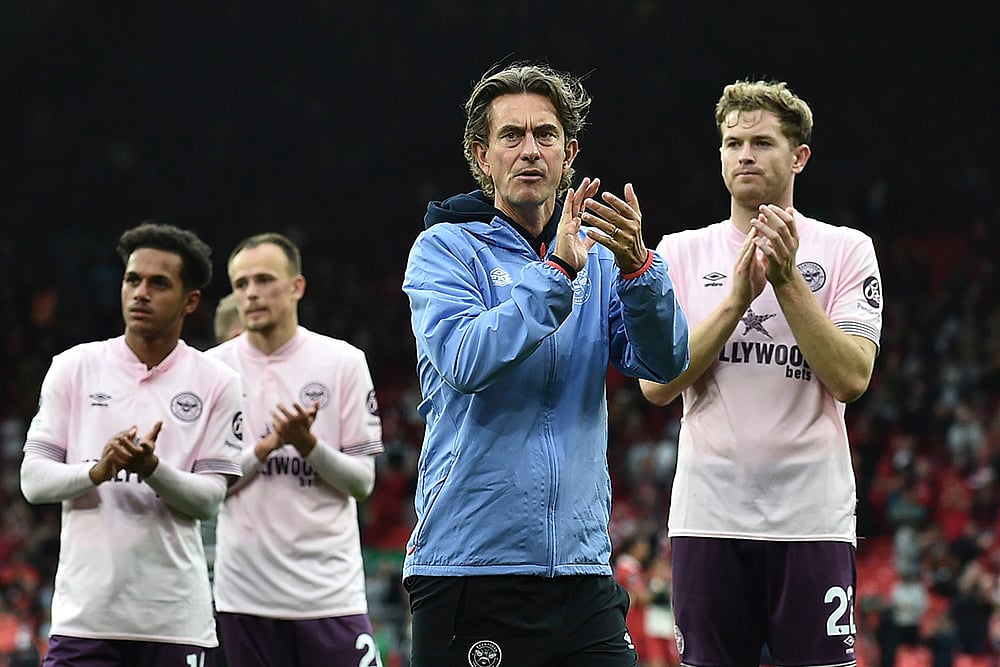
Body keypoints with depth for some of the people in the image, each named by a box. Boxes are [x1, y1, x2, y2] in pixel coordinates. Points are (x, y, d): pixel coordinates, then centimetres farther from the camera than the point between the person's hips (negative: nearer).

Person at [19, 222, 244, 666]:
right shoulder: (74, 367, 5)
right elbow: (33, 480, 1)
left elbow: (209, 499, -1)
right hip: (84, 612, 0)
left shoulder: (216, 383, 3)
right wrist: (99, 471, -18)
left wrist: (152, 469, -19)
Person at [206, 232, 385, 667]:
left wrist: (308, 444, -15)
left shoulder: (343, 361, 2)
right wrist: (270, 444, -12)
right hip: (245, 594, 1)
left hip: (330, 593, -1)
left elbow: (362, 481, 2)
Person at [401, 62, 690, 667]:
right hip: (470, 565, -4)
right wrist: (558, 274, -21)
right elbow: (464, 360, -16)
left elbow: (663, 361, -2)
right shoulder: (446, 249, 2)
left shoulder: (598, 259, 14)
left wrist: (637, 265, -18)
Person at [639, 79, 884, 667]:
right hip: (709, 514, 2)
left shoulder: (846, 250, 5)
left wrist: (788, 280, -13)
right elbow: (657, 385, -1)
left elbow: (851, 378, -7)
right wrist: (738, 297, -10)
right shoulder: (681, 253, 10)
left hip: (813, 516, -2)